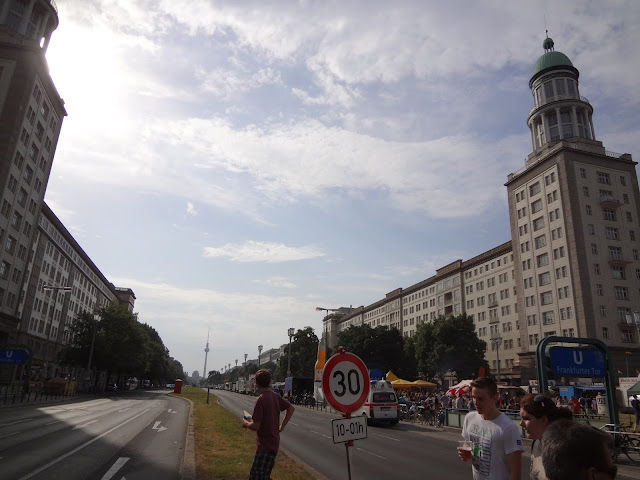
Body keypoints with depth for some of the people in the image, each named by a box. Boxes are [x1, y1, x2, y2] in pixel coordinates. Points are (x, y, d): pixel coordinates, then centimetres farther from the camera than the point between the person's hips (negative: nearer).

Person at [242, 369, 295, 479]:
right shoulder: (275, 396, 4)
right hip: (273, 442, 9)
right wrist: (281, 426, 15)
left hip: (265, 445, -9)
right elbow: (291, 408, 14)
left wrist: (246, 423, -1)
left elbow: (255, 426, -21)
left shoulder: (260, 400, -20)